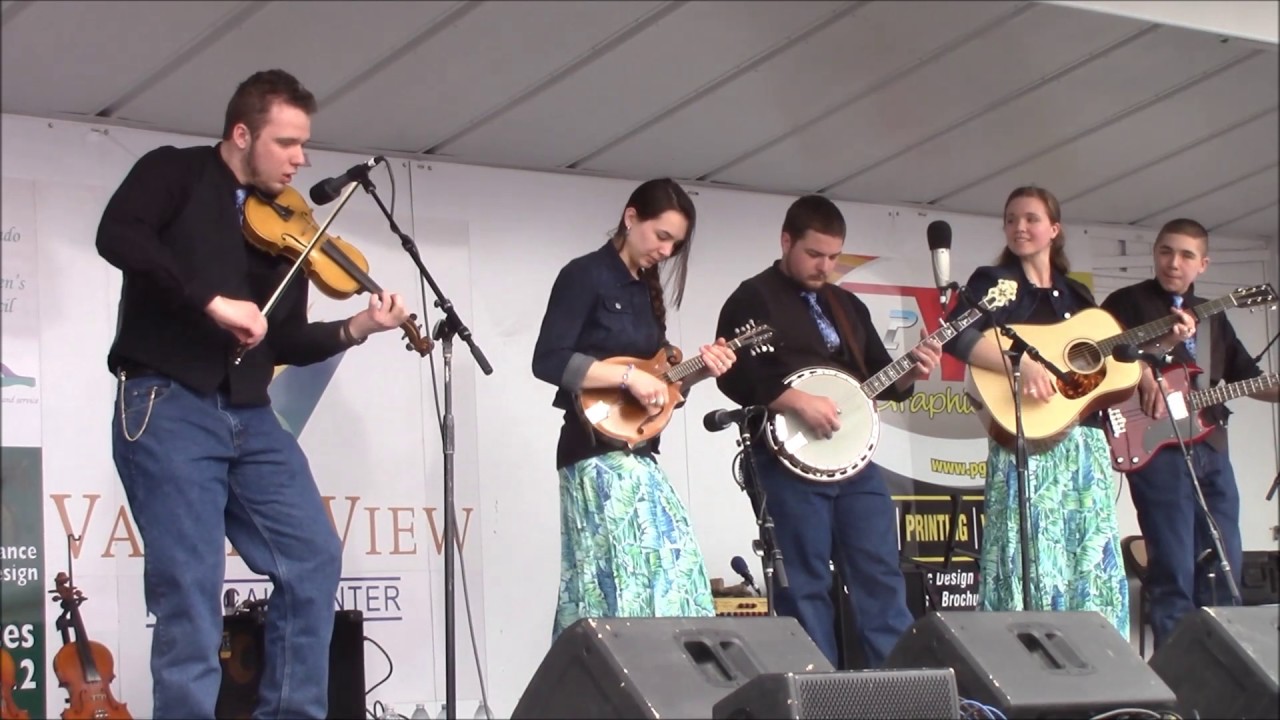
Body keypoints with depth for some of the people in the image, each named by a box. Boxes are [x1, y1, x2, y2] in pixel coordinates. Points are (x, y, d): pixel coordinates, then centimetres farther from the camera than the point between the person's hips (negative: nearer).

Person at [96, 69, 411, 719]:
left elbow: (283, 342, 15)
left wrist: (354, 329, -2)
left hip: (250, 417, 7)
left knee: (312, 558, 4)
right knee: (191, 587, -10)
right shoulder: (175, 173, 1)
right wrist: (211, 301, -24)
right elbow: (117, 235, -20)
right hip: (167, 407, -6)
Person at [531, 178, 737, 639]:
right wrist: (630, 377, -19)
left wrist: (698, 371, 3)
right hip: (598, 455, -9)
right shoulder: (585, 276, -6)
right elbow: (548, 362, -17)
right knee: (622, 583, -14)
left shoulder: (646, 290, 18)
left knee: (671, 575, 3)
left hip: (638, 457, 9)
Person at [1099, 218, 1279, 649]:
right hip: (1157, 448, -6)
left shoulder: (1211, 316, 20)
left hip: (1211, 450, 6)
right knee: (1174, 572, -8)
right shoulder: (1128, 302, 2)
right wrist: (1142, 371, -18)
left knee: (1224, 568, 7)